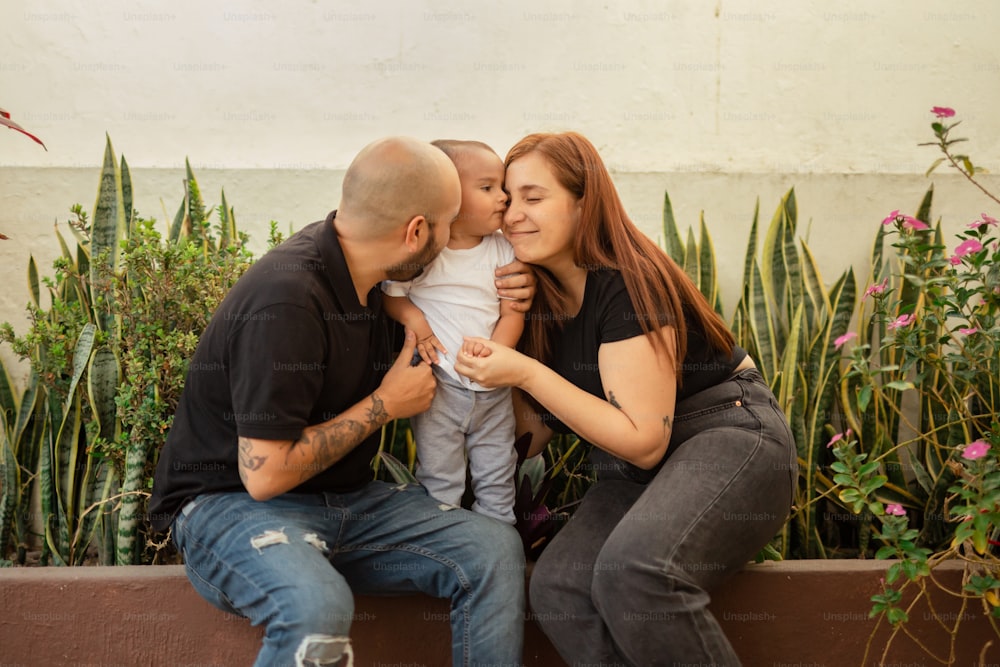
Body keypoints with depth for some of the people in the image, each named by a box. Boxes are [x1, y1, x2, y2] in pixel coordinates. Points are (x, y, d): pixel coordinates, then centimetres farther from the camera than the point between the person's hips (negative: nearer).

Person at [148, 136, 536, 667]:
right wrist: (385, 404, -14)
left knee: (495, 549, -13)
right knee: (317, 606, -38)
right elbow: (264, 474, -24)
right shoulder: (286, 301, -25)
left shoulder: (360, 264, 1)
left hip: (346, 500, 8)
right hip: (233, 501, -7)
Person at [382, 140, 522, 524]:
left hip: (493, 387, 4)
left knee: (497, 477, 14)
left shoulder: (503, 250, 1)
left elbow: (512, 313, -1)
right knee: (439, 481, 4)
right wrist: (413, 318, -18)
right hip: (439, 386, -3)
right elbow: (388, 294, 1)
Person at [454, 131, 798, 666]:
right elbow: (535, 431, 8)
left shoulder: (629, 285, -17)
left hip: (729, 437, -7)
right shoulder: (538, 297, 4)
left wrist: (525, 372, -23)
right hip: (633, 473, 7)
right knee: (556, 588, -21)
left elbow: (644, 441, -20)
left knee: (633, 571, -34)